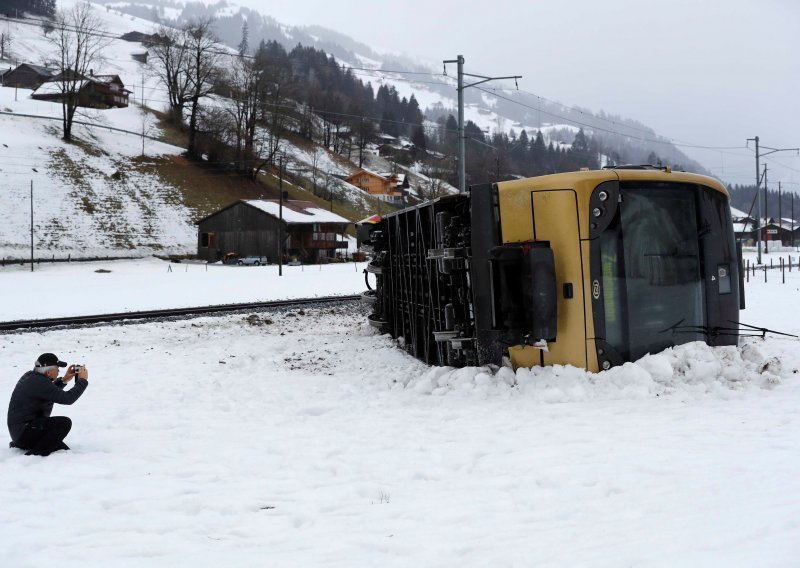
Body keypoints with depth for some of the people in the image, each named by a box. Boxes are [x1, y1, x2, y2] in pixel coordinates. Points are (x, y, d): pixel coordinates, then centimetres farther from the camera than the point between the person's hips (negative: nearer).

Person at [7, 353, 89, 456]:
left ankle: (19, 444, 14)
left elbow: (50, 392, 26)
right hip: (23, 432, -10)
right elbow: (67, 398, -25)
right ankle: (34, 454, -18)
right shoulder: (39, 383, -22)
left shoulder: (30, 376, 7)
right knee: (65, 423, -22)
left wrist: (63, 381, 14)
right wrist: (82, 380, -12)